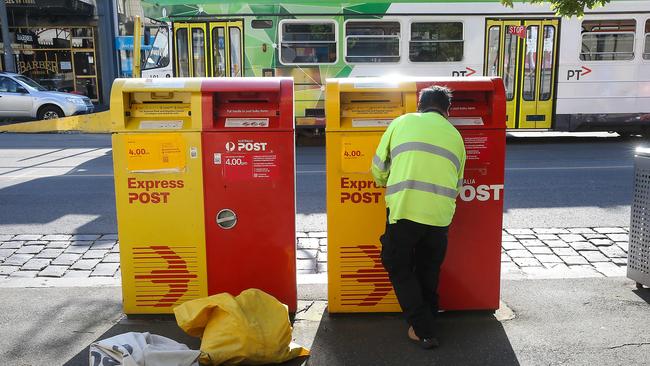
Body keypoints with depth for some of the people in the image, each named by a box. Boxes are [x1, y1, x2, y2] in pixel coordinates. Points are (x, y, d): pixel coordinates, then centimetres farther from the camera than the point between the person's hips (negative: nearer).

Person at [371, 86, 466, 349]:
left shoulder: (402, 122, 11)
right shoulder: (455, 135, 18)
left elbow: (378, 168, 12)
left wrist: (387, 186, 33)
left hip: (404, 210, -3)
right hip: (440, 215, 3)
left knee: (399, 269, 14)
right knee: (429, 271, 22)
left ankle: (423, 330, 11)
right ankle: (428, 322, 32)